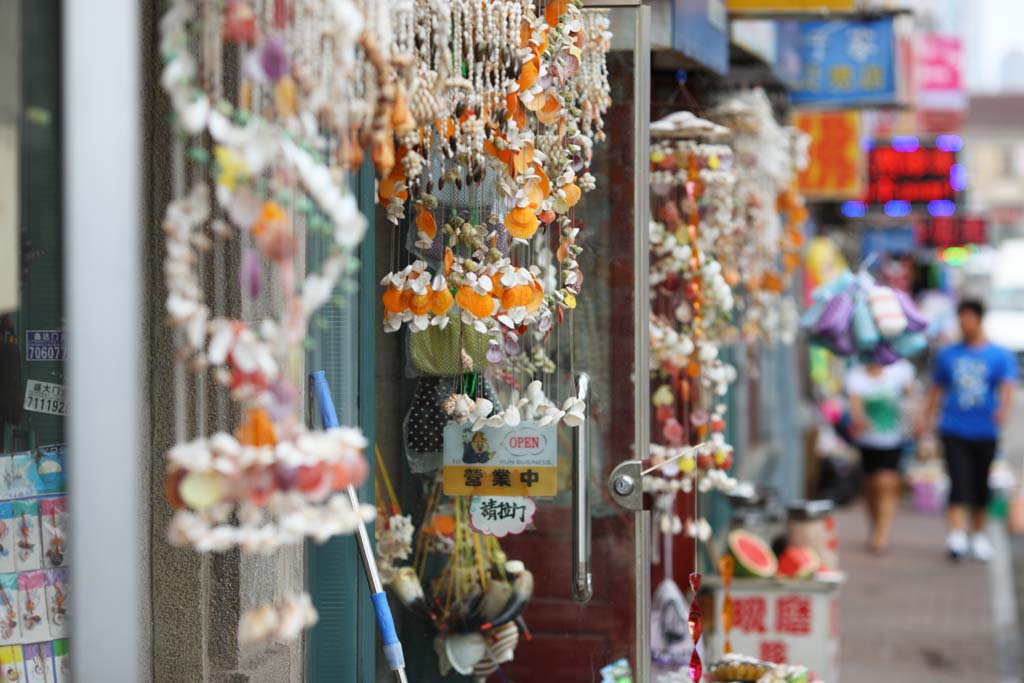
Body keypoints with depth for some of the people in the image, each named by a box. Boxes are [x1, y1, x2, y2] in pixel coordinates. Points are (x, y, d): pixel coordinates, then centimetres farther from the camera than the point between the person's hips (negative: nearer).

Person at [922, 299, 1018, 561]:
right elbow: (936, 389, 16)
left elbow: (1007, 386, -11)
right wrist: (927, 420, 10)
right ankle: (956, 535, -18)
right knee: (959, 483, -13)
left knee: (981, 486, 9)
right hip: (954, 430, 0)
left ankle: (979, 536, 24)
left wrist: (1003, 409, -30)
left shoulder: (1000, 356, 2)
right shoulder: (947, 355, 8)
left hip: (985, 432, 0)